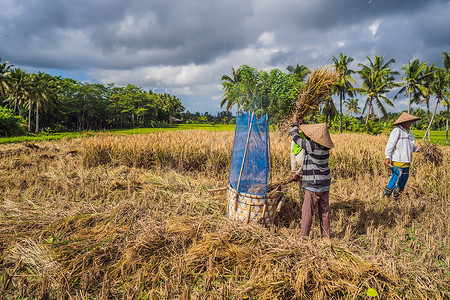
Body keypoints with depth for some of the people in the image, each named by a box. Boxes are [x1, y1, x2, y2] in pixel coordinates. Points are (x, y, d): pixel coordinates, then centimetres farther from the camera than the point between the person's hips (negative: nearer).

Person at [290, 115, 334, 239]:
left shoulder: (312, 146, -18)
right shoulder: (325, 147, 4)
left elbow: (295, 137, -5)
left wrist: (294, 123, 9)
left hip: (314, 185, -8)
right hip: (325, 184, 8)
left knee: (307, 211, 0)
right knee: (324, 211, 14)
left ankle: (303, 236, 6)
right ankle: (326, 235, 24)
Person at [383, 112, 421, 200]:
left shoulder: (409, 132, 18)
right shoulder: (397, 130, -8)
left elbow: (411, 146, 26)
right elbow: (390, 144, -15)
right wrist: (387, 157, -22)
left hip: (406, 162, 9)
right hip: (398, 161, -9)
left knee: (403, 181, 13)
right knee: (395, 180, -9)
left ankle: (396, 199, 25)